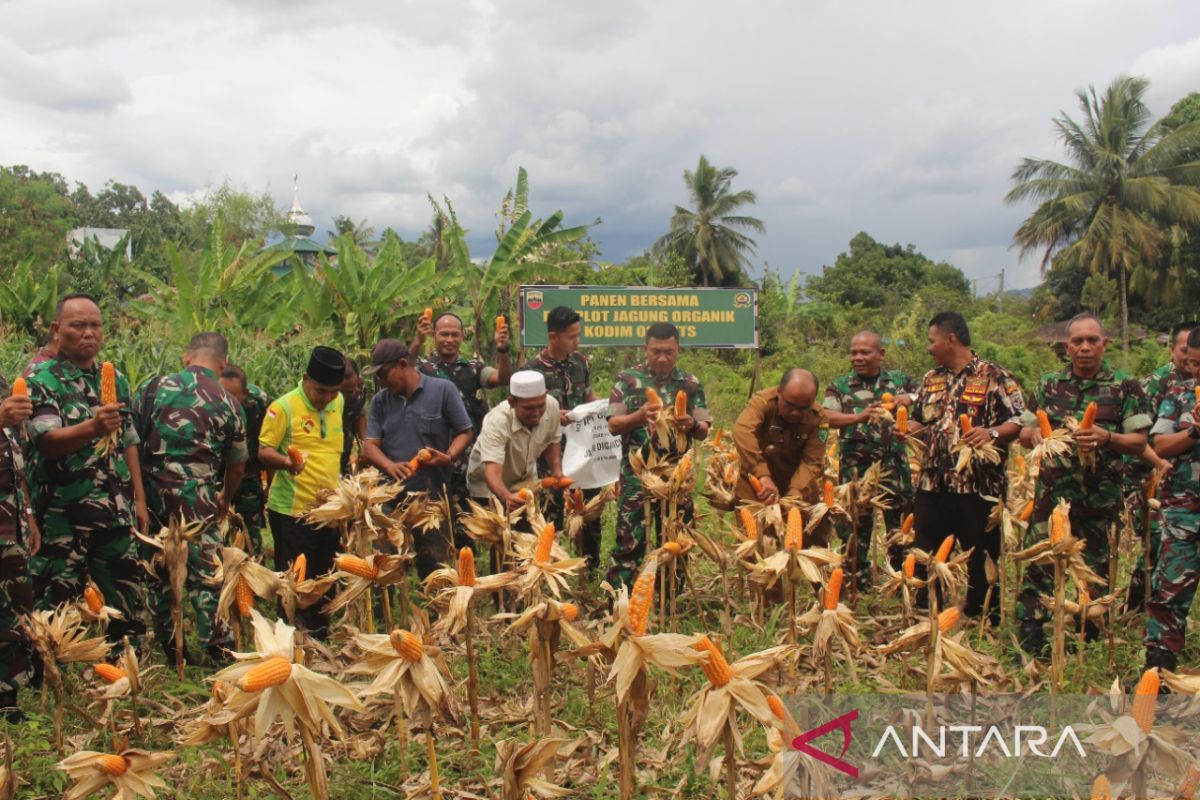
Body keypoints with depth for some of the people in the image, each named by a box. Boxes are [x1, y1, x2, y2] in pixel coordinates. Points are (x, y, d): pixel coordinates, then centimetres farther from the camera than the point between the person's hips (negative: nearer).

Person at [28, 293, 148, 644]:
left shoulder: (116, 379, 10)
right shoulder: (41, 379, -6)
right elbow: (47, 442, -19)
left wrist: (139, 500, 10)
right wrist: (94, 427, -36)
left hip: (116, 512, 5)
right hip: (64, 514, -5)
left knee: (127, 600, 12)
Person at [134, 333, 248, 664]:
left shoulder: (152, 387, 4)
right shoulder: (228, 404, 0)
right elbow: (237, 466, 9)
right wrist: (226, 500, 29)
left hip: (150, 497, 3)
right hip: (196, 502, -3)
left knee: (159, 576, 15)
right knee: (206, 579, 4)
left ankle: (166, 651, 26)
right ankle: (220, 654, 6)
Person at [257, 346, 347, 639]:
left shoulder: (338, 403, 7)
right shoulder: (284, 407, -12)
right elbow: (264, 451, -12)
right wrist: (287, 463, -31)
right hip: (292, 510, -6)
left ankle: (320, 634, 28)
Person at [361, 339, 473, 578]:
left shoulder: (443, 390, -3)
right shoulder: (380, 400, 8)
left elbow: (464, 432, 1)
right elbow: (369, 446, 3)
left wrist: (448, 457, -18)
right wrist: (390, 466, -18)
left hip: (433, 497, -3)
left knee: (434, 570, 6)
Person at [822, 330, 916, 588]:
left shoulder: (900, 380, 8)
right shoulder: (840, 386, 3)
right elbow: (828, 418, -12)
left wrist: (910, 399, -15)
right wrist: (860, 416, -29)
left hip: (894, 465, 1)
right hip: (856, 467, -1)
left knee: (902, 523, 6)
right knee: (855, 524, 5)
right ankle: (858, 581, 18)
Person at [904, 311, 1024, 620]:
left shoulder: (994, 377, -3)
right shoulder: (931, 379, 16)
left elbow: (1018, 422, -8)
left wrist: (992, 433, -26)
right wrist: (905, 428, 3)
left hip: (978, 486, -6)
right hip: (932, 483, 6)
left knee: (982, 557, 3)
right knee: (926, 556, 9)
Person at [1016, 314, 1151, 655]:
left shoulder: (1126, 388, 2)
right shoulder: (1048, 385, 10)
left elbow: (1140, 442, -1)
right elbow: (1025, 433, 13)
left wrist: (1108, 438, -20)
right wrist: (1036, 436, -11)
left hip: (1100, 498, -1)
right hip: (1052, 494, 2)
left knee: (1094, 573, 7)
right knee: (1038, 568, -2)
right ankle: (1029, 644, 5)